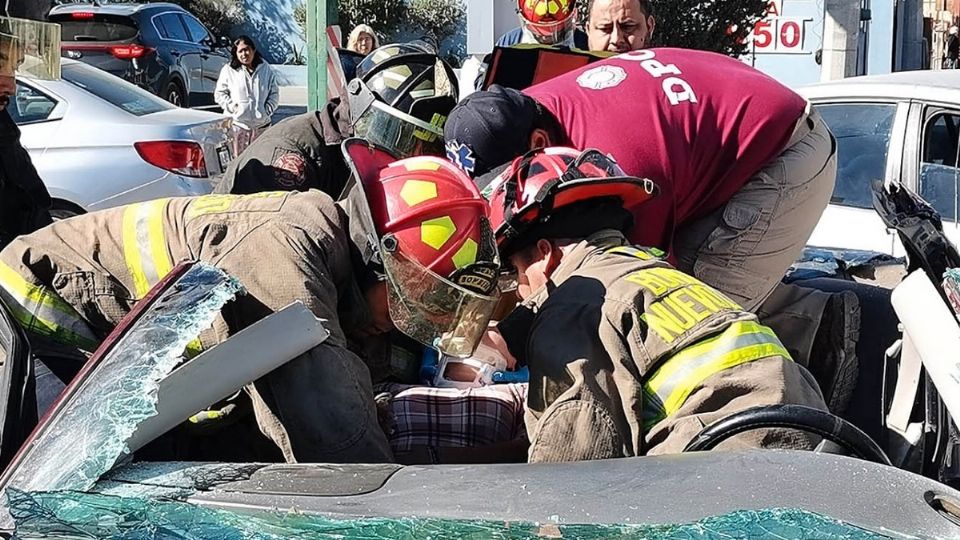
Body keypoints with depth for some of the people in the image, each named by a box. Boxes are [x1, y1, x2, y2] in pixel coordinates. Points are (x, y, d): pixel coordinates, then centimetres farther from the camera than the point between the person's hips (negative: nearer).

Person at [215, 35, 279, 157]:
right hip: (237, 124, -3)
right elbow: (219, 93, 3)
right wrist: (232, 107, -9)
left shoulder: (265, 69, 8)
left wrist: (267, 110, -2)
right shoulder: (228, 70, 2)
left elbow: (274, 93, 11)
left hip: (261, 124, 3)